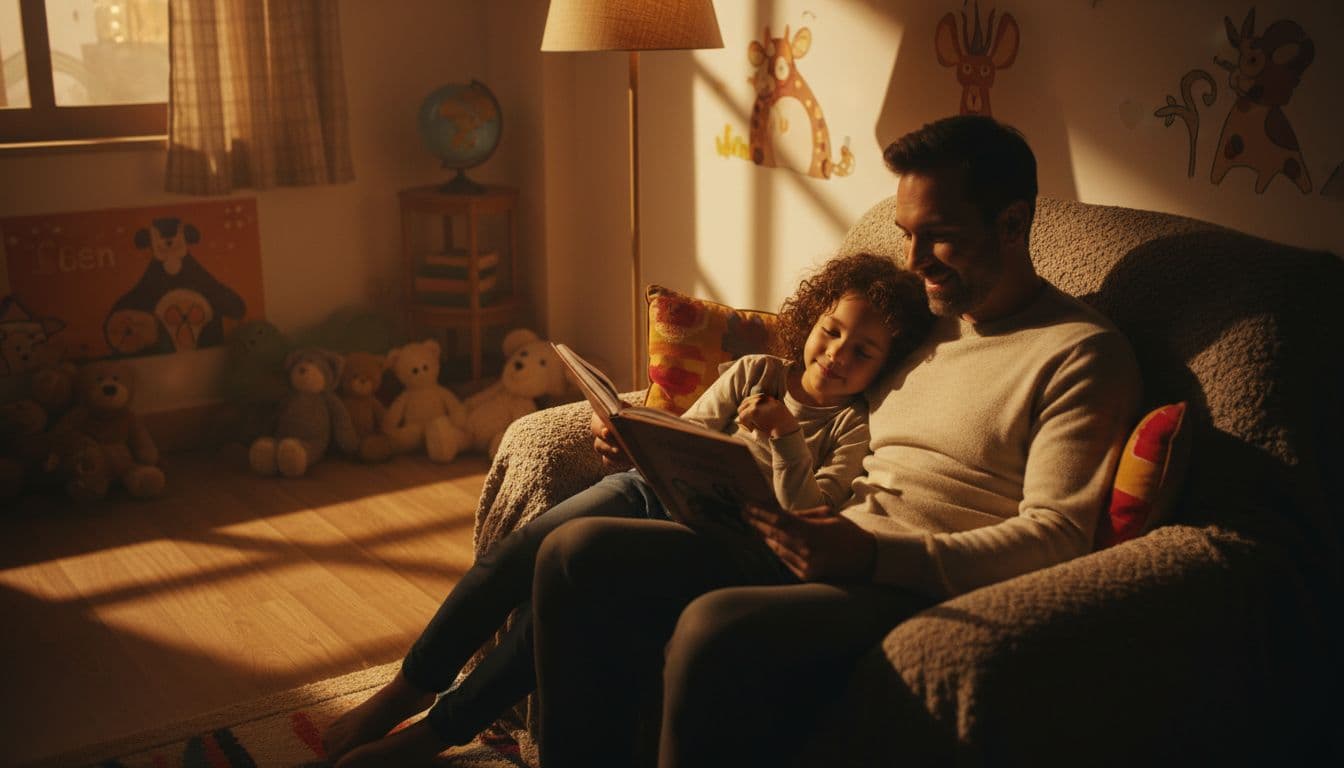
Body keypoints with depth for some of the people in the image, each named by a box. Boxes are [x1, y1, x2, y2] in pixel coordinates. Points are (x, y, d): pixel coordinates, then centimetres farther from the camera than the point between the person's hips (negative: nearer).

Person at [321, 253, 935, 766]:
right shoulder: (756, 373, 14)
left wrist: (786, 437, -20)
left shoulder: (855, 427, 3)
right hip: (661, 490, 5)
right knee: (523, 549, -18)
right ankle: (407, 691, -3)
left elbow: (805, 518, -7)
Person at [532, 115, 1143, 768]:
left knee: (715, 628, -36)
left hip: (929, 587, -7)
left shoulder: (1083, 354, -3)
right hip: (832, 552, 8)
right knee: (576, 552, -8)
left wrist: (875, 556, -25)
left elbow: (1057, 537, -13)